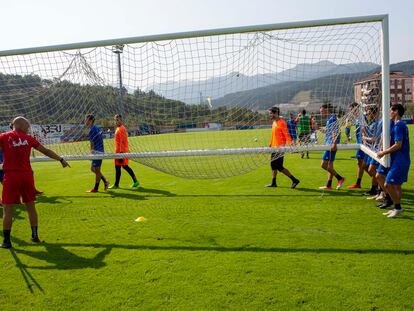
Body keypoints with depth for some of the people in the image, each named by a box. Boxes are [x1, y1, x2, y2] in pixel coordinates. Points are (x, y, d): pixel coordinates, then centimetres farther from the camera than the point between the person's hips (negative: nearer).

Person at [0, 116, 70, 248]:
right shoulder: (28, 138, 5)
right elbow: (46, 151, 12)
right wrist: (61, 159, 22)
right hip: (27, 175, 2)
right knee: (31, 206, 14)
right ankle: (35, 235, 22)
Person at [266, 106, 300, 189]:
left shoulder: (281, 122, -12)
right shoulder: (274, 122, 15)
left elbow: (286, 134, -18)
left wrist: (290, 143, -28)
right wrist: (270, 144, 24)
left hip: (280, 147, -9)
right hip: (274, 147, 9)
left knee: (279, 167, -8)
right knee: (273, 165, 12)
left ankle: (294, 180, 1)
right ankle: (273, 183, 22)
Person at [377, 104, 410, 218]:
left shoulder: (398, 125, -16)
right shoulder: (402, 124, 15)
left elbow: (398, 145, -21)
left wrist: (384, 152, -13)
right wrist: (385, 151, 16)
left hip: (399, 161, -10)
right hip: (402, 160, 10)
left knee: (388, 184, -8)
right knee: (396, 185, 15)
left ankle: (398, 207, 1)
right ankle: (396, 208, 23)